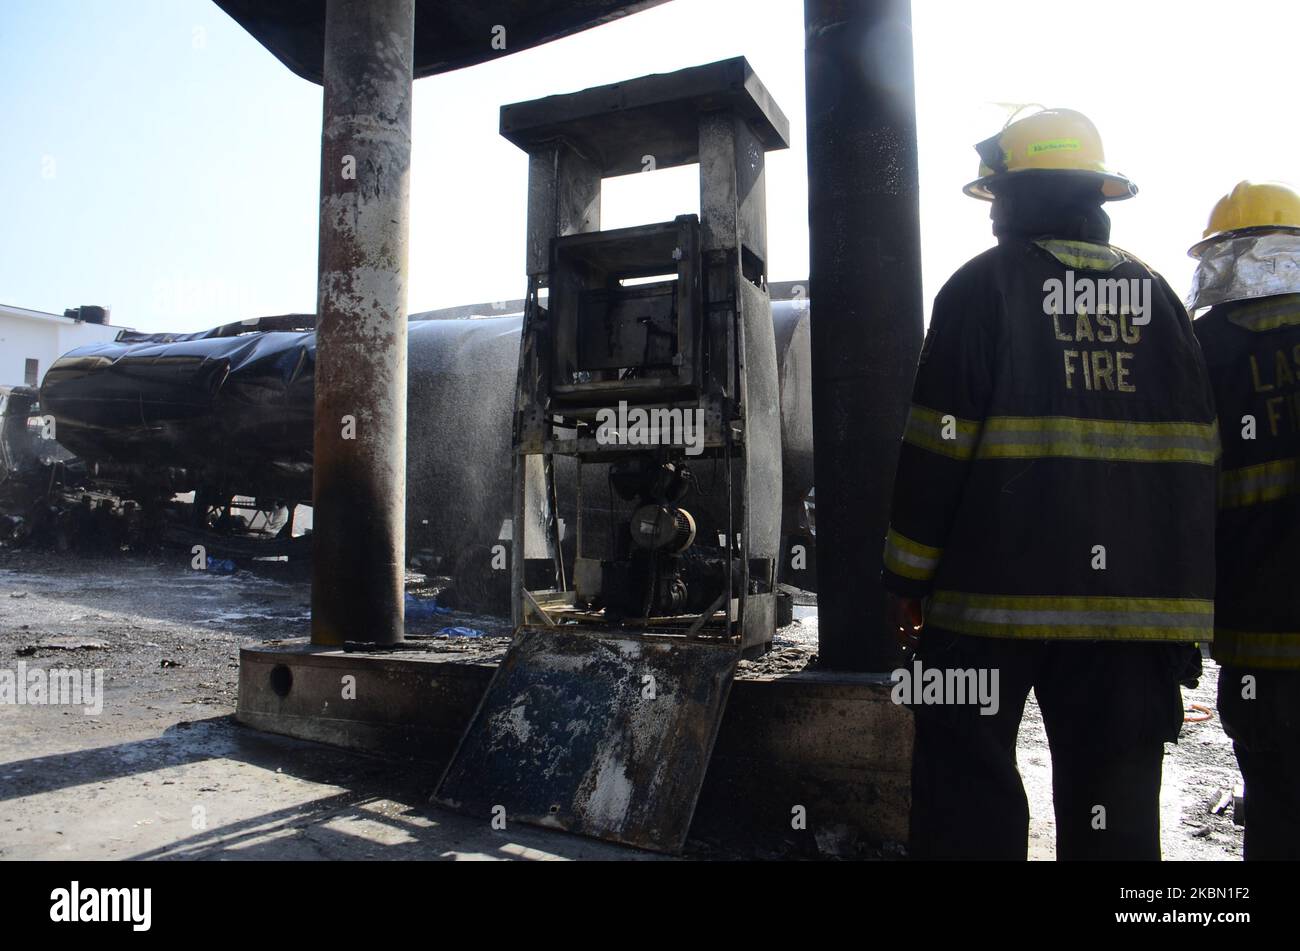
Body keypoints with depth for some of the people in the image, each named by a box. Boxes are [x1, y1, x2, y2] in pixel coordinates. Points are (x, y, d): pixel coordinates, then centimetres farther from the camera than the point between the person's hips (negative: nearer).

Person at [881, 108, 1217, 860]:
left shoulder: (983, 287, -3)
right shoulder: (1154, 295, 11)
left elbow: (939, 445, -9)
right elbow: (1194, 458, 9)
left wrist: (907, 575, -3)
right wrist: (1187, 603, 13)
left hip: (996, 588, -4)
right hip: (1133, 596, 5)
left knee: (968, 778, 6)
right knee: (1116, 805, 11)